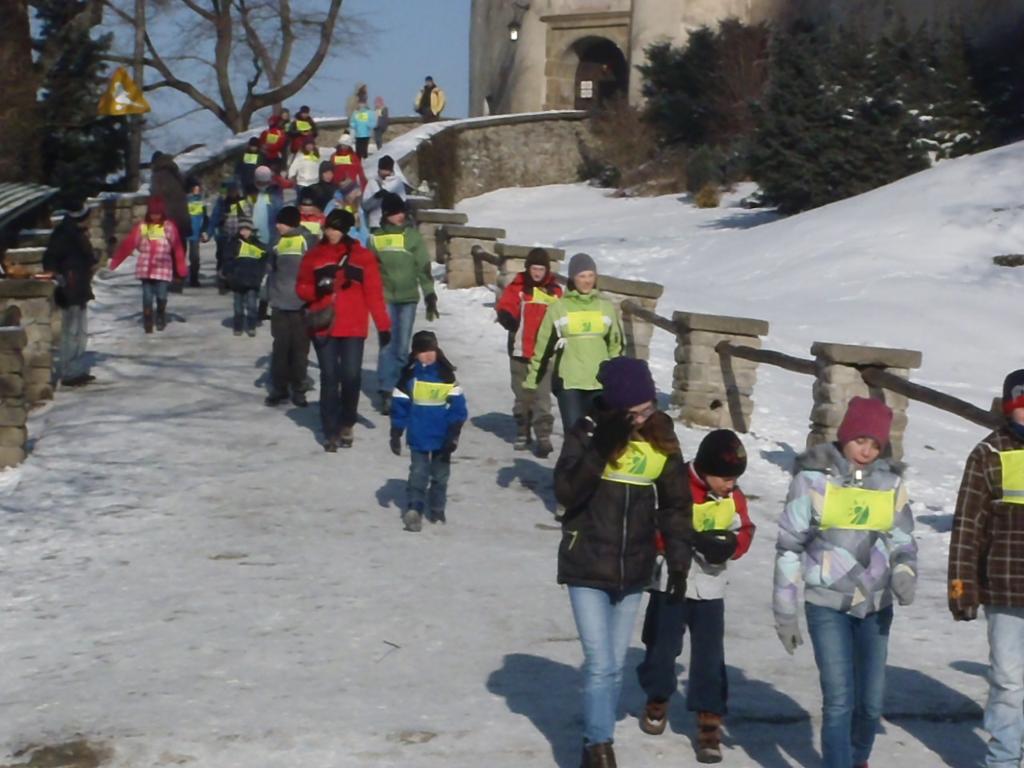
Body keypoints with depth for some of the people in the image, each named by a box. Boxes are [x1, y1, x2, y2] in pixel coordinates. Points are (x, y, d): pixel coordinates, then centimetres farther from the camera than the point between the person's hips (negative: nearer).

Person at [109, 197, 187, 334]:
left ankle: (161, 319, 25)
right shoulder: (142, 226, 2)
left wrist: (181, 268, -11)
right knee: (147, 297, -1)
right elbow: (127, 244, 0)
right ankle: (147, 323, 14)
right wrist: (115, 262, -2)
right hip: (146, 268, 1)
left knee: (161, 296, -2)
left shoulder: (169, 226, -2)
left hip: (163, 268, -1)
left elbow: (178, 248, -5)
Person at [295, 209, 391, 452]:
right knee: (329, 378, 1)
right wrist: (316, 290, -13)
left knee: (351, 377, -3)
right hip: (324, 326, 1)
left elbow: (374, 293, -1)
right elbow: (301, 288, 10)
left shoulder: (362, 257, 1)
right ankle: (331, 432, 7)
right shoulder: (314, 256, 5)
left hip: (353, 328, -1)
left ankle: (346, 425, 19)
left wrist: (383, 326, -6)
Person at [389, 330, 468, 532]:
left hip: (442, 437, 2)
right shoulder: (409, 376, -5)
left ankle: (437, 510, 26)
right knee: (418, 473, -8)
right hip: (418, 437, -2)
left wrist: (454, 434, -5)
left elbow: (457, 405, -1)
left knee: (440, 473, 12)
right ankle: (413, 509, -13)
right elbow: (399, 406, -1)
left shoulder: (446, 374, -2)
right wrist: (396, 434, -1)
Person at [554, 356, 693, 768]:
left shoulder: (662, 439, -2)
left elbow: (675, 505, 6)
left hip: (633, 569, 3)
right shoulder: (589, 431, -10)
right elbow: (565, 492, -18)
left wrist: (679, 561, 2)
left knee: (615, 665, 12)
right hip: (588, 567, -3)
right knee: (600, 665, -9)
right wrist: (601, 449, -27)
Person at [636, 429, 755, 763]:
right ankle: (658, 698, 37)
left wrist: (731, 545, -17)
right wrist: (692, 539, -29)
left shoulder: (734, 497, -1)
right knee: (662, 647, 11)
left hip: (710, 588, 3)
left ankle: (709, 720, 7)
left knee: (709, 657, 0)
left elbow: (745, 532, 5)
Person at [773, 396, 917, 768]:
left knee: (872, 700, 9)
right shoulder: (813, 478, -7)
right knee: (839, 699, -9)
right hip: (827, 605, -3)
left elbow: (903, 541, 7)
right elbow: (789, 546, -3)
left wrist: (904, 574, -17)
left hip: (876, 606, 3)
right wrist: (785, 612, -4)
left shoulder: (891, 483, 2)